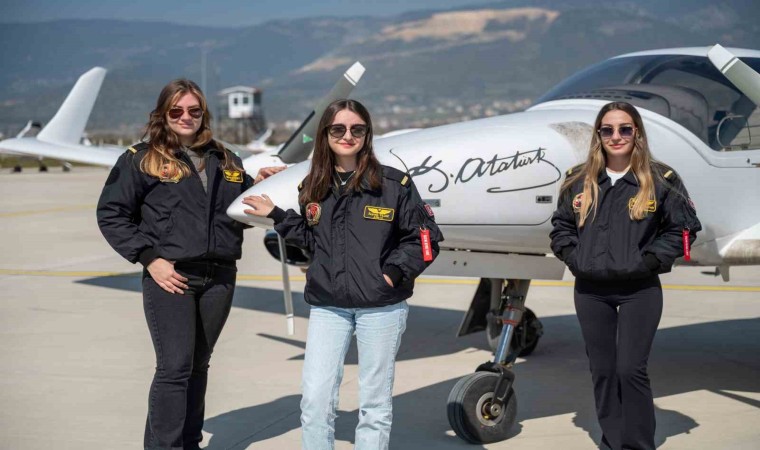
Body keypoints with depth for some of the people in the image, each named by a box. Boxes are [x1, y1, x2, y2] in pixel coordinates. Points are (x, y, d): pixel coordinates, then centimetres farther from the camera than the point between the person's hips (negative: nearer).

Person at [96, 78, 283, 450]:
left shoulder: (225, 161, 15)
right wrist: (149, 258, -10)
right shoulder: (142, 158, 1)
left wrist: (258, 185, 2)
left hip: (220, 278, 5)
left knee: (198, 365, 13)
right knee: (174, 367, -8)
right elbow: (111, 214, -2)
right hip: (170, 277, -5)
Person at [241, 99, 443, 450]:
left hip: (381, 306, -3)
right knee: (314, 401, -2)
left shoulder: (393, 184, -6)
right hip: (327, 306, 3)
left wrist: (396, 270, -13)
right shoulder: (314, 188, 7)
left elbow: (425, 236, -1)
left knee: (375, 404, 7)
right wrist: (277, 216, 9)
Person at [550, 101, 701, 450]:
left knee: (630, 369, -10)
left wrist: (650, 260, -10)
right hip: (590, 290, 4)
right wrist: (573, 258, 0)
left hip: (639, 290, -4)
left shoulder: (660, 179, -4)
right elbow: (561, 225, 16)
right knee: (602, 370, 8)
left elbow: (684, 227, -1)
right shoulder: (579, 180, 5)